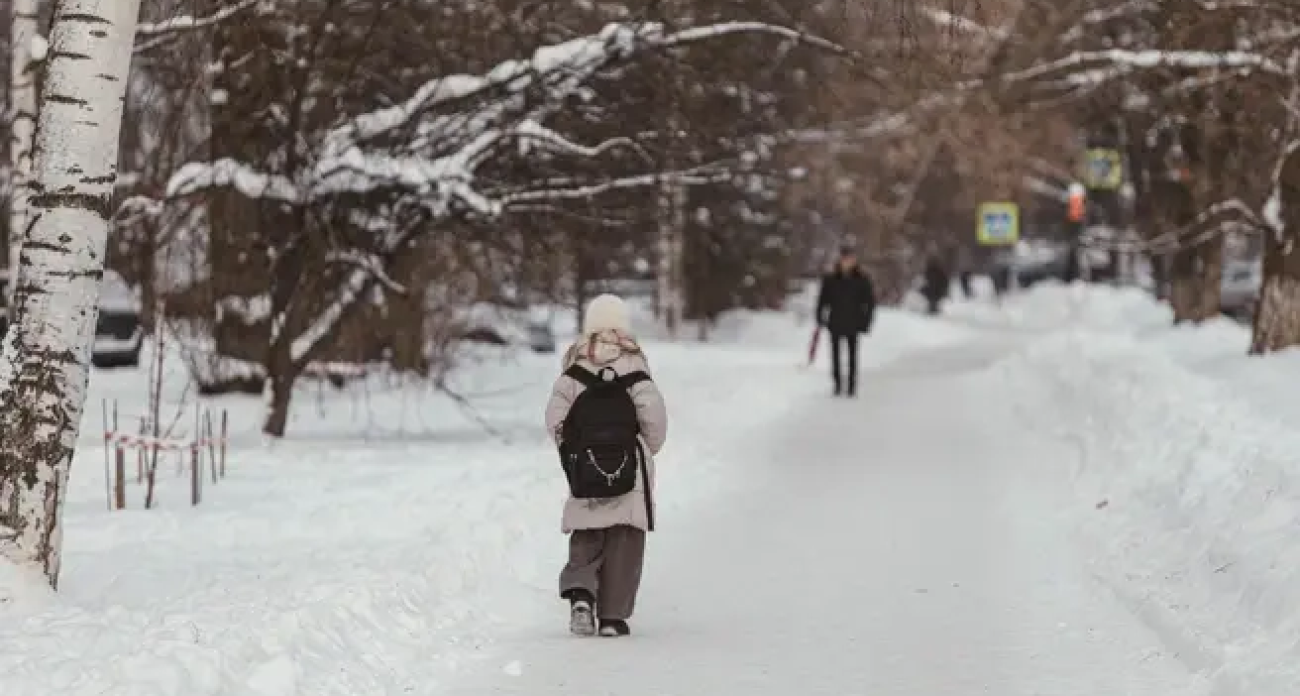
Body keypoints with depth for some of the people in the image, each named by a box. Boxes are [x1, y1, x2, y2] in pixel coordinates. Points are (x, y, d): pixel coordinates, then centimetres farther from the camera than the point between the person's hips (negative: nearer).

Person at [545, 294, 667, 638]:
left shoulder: (576, 366, 0)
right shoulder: (632, 363, -6)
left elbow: (556, 416, -3)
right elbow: (652, 411, -12)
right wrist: (650, 447, 5)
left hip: (585, 466, 2)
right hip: (629, 463, -2)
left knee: (586, 536, 12)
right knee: (623, 539, 4)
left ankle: (579, 591, -13)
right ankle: (613, 616, 2)